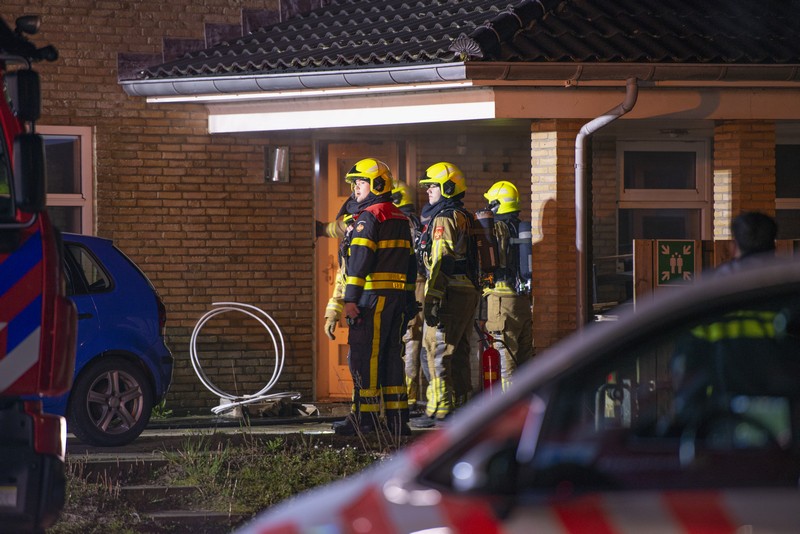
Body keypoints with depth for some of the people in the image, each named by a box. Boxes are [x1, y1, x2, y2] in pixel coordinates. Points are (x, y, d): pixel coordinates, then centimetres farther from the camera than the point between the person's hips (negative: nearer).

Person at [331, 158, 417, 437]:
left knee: (363, 356, -7)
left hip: (372, 296, -9)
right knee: (390, 354, 11)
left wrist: (350, 299, -18)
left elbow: (360, 260, -16)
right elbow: (410, 263, 20)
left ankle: (365, 416, -9)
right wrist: (407, 298, 23)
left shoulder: (368, 217, -9)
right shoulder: (400, 218, 18)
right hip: (397, 296, 9)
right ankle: (397, 418, 10)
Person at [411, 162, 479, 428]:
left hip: (450, 293, -10)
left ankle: (439, 411, -11)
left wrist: (432, 299, -22)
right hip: (469, 292, 10)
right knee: (458, 353, 12)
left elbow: (441, 261, -19)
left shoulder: (444, 219, -11)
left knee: (438, 351, -8)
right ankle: (460, 407, 15)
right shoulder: (465, 217, 19)